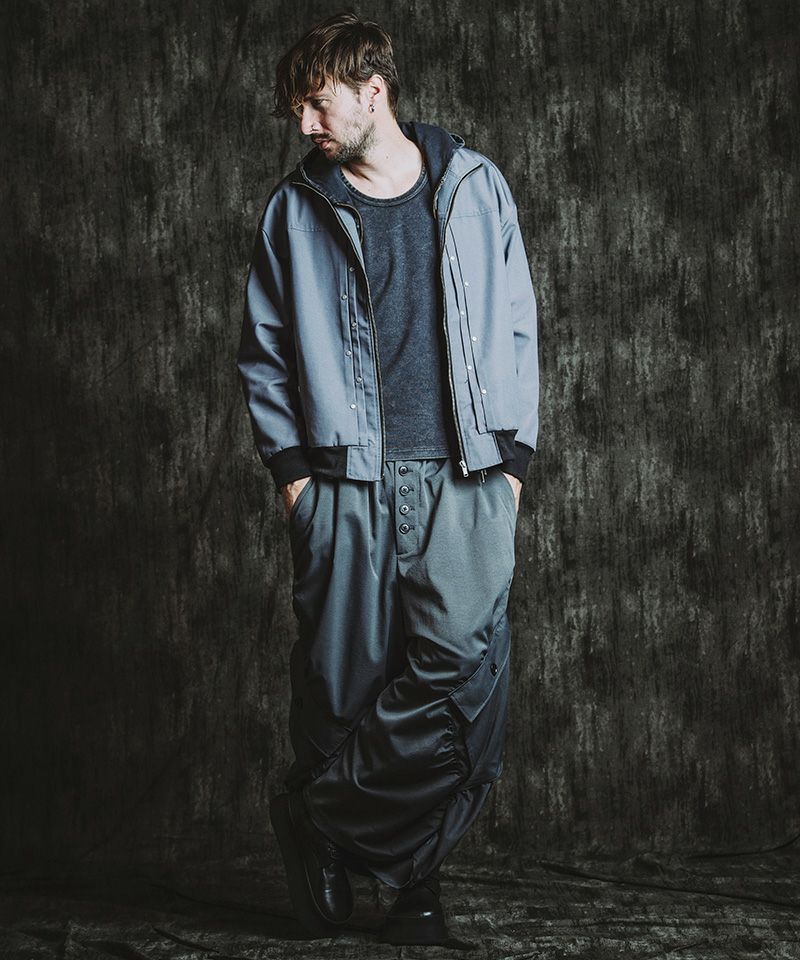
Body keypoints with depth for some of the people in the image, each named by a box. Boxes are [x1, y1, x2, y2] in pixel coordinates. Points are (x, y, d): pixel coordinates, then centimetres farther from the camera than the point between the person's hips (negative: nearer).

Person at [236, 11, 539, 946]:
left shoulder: (475, 186, 8)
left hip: (464, 480, 0)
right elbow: (263, 353, 13)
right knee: (341, 680, -2)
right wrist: (290, 466, 2)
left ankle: (322, 815, 6)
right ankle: (411, 878, 15)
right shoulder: (294, 210, 8)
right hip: (346, 483, 0)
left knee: (460, 669, -10)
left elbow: (515, 330, 12)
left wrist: (513, 454, 5)